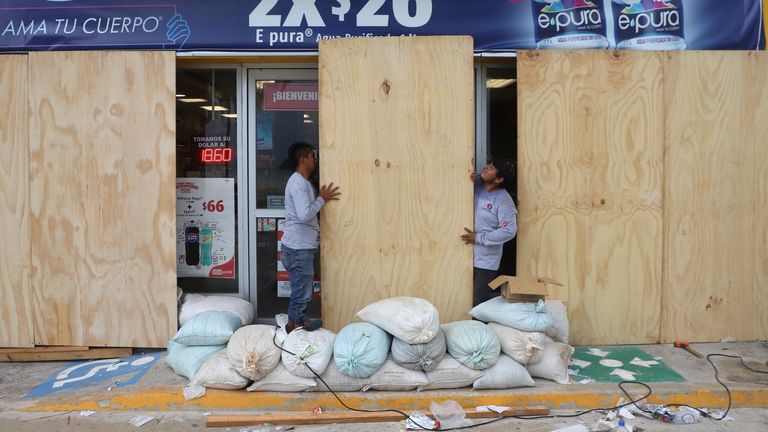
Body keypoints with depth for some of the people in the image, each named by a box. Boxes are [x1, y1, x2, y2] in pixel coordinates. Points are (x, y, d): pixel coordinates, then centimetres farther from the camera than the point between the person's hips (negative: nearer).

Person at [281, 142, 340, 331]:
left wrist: (321, 198, 13)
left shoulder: (302, 182, 16)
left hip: (301, 246, 10)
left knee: (301, 291, 18)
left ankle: (296, 323, 28)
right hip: (298, 248, -10)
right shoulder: (298, 182, -16)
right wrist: (322, 199, -14)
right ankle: (295, 327, 9)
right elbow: (304, 214, -26)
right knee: (301, 293, -1)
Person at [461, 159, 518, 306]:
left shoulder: (504, 200, -17)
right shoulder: (477, 186, 0)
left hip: (486, 260, -6)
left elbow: (509, 231, -20)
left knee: (480, 302, 0)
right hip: (469, 255, 6)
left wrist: (478, 238, -18)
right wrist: (470, 179, -10)